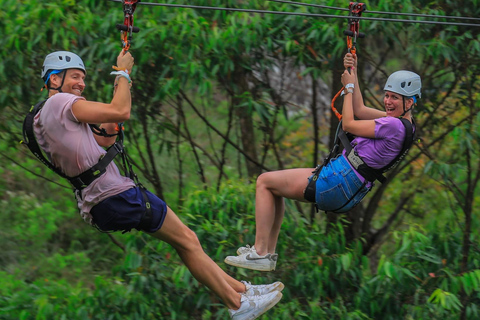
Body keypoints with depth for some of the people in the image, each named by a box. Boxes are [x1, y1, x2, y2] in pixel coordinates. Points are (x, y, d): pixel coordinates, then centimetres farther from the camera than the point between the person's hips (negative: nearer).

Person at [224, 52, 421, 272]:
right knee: (273, 186, 26)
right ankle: (268, 251, 22)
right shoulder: (398, 121, 9)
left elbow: (348, 124, -13)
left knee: (264, 181, 0)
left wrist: (349, 87, -1)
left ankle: (260, 254, -2)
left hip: (339, 184, -11)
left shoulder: (395, 125, -21)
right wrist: (354, 73, 15)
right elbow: (360, 110, 19)